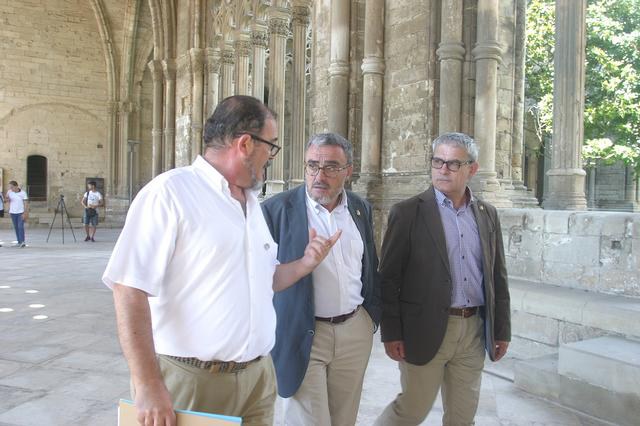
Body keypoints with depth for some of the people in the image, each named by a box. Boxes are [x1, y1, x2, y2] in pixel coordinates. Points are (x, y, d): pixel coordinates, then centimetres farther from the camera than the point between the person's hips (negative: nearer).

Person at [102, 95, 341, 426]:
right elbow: (130, 288, -19)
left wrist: (305, 264, 3)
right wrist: (148, 386, -21)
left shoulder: (251, 202, 12)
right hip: (191, 382, -7)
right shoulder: (170, 192, -13)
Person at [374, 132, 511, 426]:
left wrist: (502, 330, 11)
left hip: (474, 330, 5)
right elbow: (388, 278, -8)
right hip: (426, 330, -4)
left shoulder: (488, 215, 7)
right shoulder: (407, 213, -8)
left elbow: (497, 277, 11)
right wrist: (391, 334, -10)